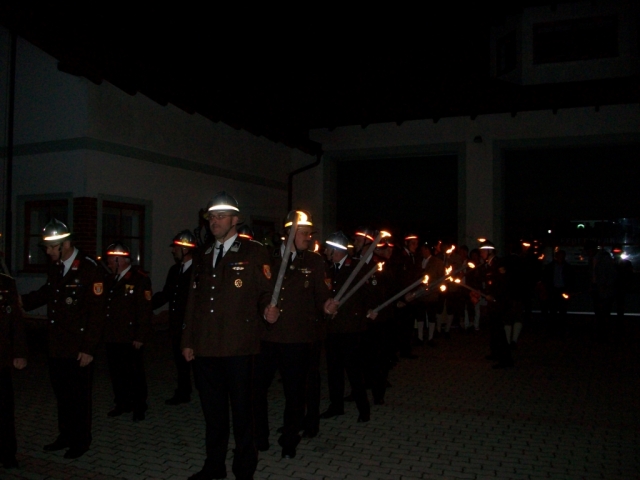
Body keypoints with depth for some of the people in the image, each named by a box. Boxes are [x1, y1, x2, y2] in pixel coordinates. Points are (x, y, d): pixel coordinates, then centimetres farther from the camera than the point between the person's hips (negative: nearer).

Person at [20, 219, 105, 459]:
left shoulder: (89, 270, -17)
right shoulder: (54, 267, 5)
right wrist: (20, 301, 4)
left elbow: (96, 313, -17)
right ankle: (66, 436, 35)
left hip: (78, 349, -7)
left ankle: (81, 441, 25)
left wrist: (89, 348, -17)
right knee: (61, 393, 18)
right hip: (57, 347, 7)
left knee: (79, 396, 8)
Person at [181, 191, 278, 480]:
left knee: (242, 411, 5)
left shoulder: (254, 253, 0)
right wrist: (187, 341, 13)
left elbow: (265, 291, -2)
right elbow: (193, 302, 17)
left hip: (238, 347, -5)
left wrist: (268, 309, -24)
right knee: (212, 411, 16)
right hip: (204, 348, 5)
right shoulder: (202, 259, 17)